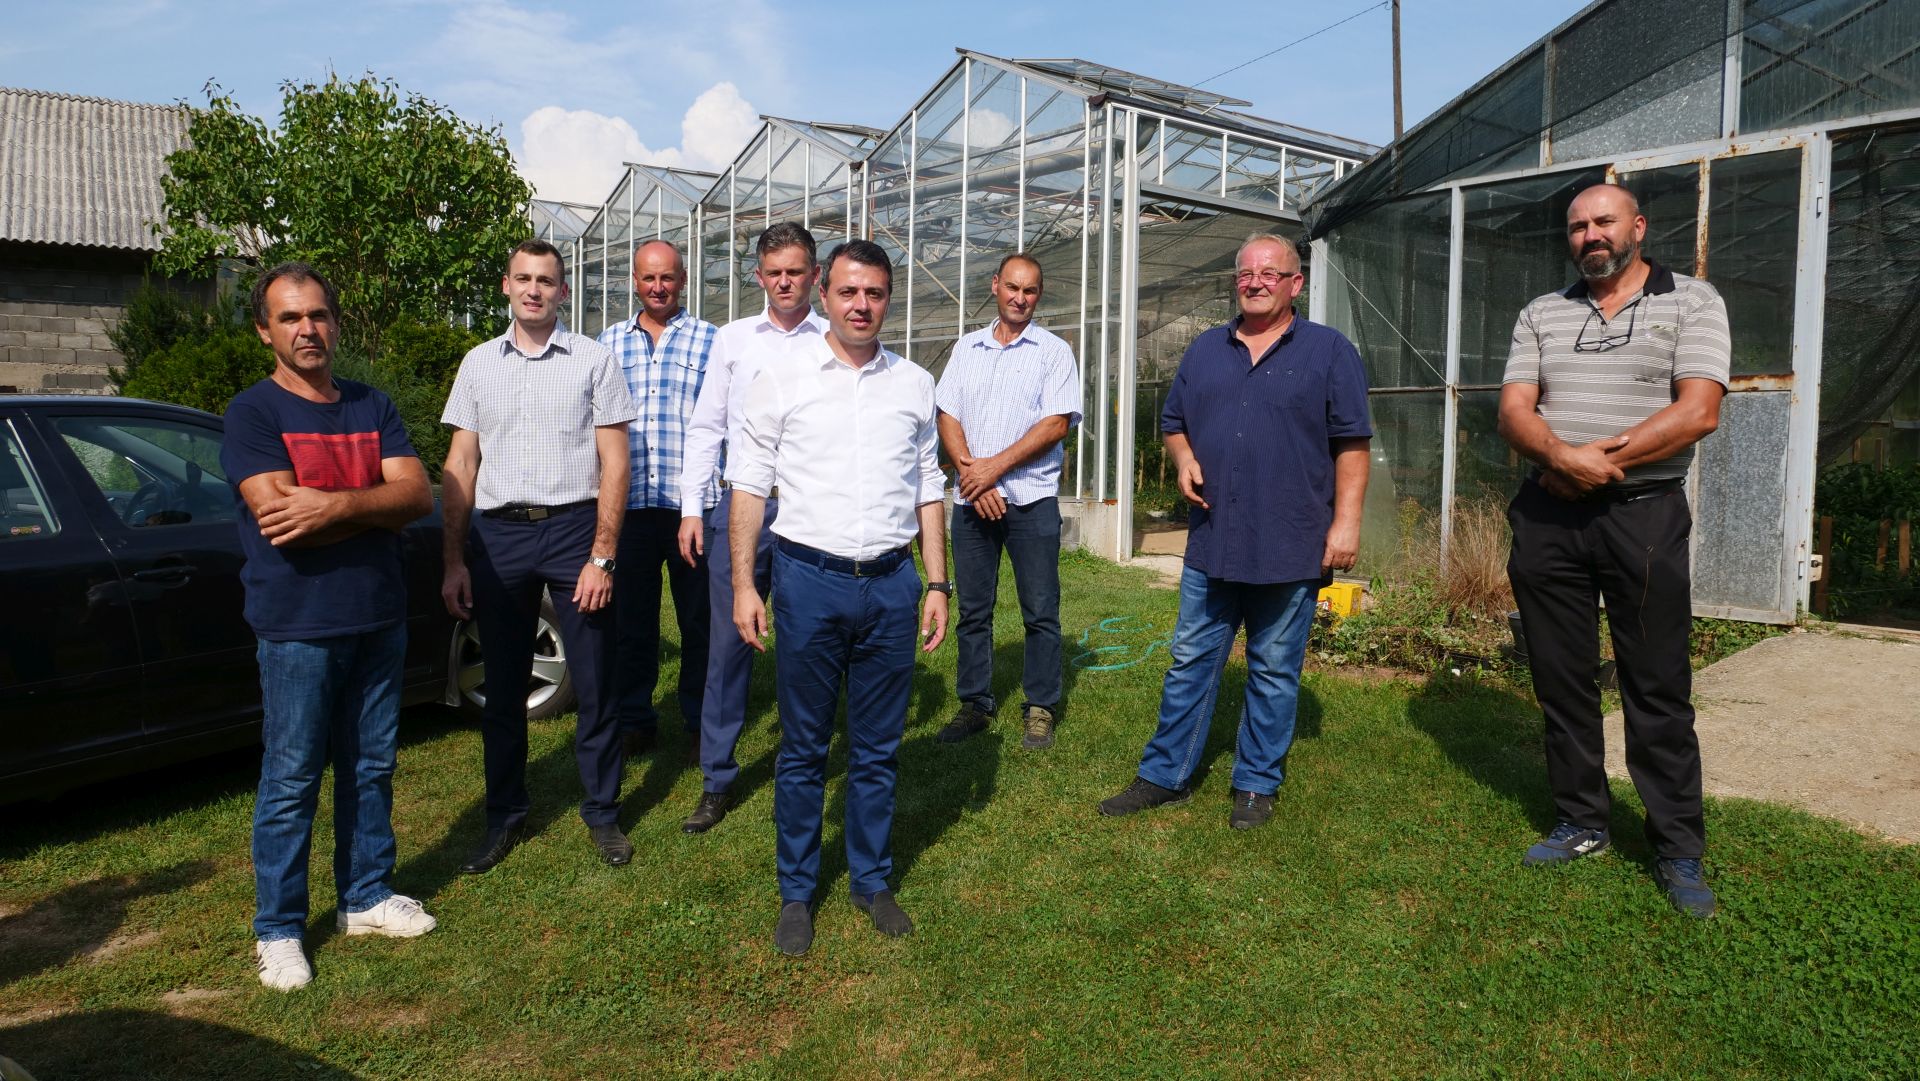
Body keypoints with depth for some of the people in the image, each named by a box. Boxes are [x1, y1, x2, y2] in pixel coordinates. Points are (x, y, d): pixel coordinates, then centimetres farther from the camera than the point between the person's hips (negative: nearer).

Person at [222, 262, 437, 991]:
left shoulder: (372, 408, 10)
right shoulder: (253, 413, -5)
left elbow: (418, 494, -4)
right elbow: (279, 515, -19)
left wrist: (335, 504, -19)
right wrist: (376, 508, -11)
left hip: (379, 619, 5)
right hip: (298, 625, -5)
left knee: (371, 768, 14)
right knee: (291, 781, 3)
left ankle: (366, 897, 29)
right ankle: (277, 930, 16)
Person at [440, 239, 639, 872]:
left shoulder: (593, 360, 2)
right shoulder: (479, 364, 11)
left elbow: (614, 463, -2)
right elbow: (459, 466, 11)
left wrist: (601, 557, -10)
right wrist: (454, 561, 5)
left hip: (574, 528, -3)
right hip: (497, 534, 3)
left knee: (594, 683, 2)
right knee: (502, 687, 10)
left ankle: (602, 812, 18)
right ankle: (505, 817, 24)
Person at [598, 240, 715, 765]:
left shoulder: (708, 339, 4)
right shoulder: (610, 340, 12)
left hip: (692, 500, -2)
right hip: (628, 501, 3)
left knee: (699, 618, 6)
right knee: (631, 617, 10)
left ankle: (699, 723, 20)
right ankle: (634, 721, 24)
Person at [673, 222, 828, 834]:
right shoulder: (732, 339, 11)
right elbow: (706, 427, 11)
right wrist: (692, 507, 4)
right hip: (740, 504, 2)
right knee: (729, 642, 4)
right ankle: (717, 780, 16)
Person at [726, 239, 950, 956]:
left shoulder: (915, 385, 9)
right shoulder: (782, 381, 2)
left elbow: (928, 490, 12)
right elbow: (749, 486, 2)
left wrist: (937, 585, 7)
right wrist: (743, 585, -4)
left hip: (892, 583, 2)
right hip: (809, 579, -2)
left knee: (878, 748, 11)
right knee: (803, 749, 7)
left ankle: (871, 880, 28)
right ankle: (797, 890, 23)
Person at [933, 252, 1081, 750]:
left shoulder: (1054, 351, 2)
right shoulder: (967, 347, 13)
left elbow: (1056, 423, -9)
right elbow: (947, 417, 7)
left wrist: (994, 467, -14)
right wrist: (970, 470, -9)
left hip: (1031, 499, -3)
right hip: (971, 498, 3)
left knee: (1040, 611, 1)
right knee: (972, 610, 9)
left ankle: (1041, 709, 13)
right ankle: (975, 704, 21)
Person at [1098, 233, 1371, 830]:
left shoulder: (1329, 351, 1)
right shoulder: (1205, 350, 13)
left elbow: (1351, 443, -2)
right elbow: (1173, 422, 20)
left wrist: (1346, 520, -10)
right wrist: (1184, 459, -2)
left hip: (1290, 549, -3)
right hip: (1211, 544, 4)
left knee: (1274, 673, 7)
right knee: (1190, 663, 9)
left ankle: (1257, 784, 21)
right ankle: (1165, 775, 19)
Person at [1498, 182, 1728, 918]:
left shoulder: (1692, 303, 3)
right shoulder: (1541, 314, 13)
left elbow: (1697, 412, -10)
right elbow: (1513, 411, 1)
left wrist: (1602, 458, -15)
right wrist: (1563, 457, -18)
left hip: (1643, 513, -3)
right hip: (1548, 517, 4)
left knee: (1658, 689, 0)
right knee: (1561, 681, 9)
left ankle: (1678, 851, 11)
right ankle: (1581, 825, 22)